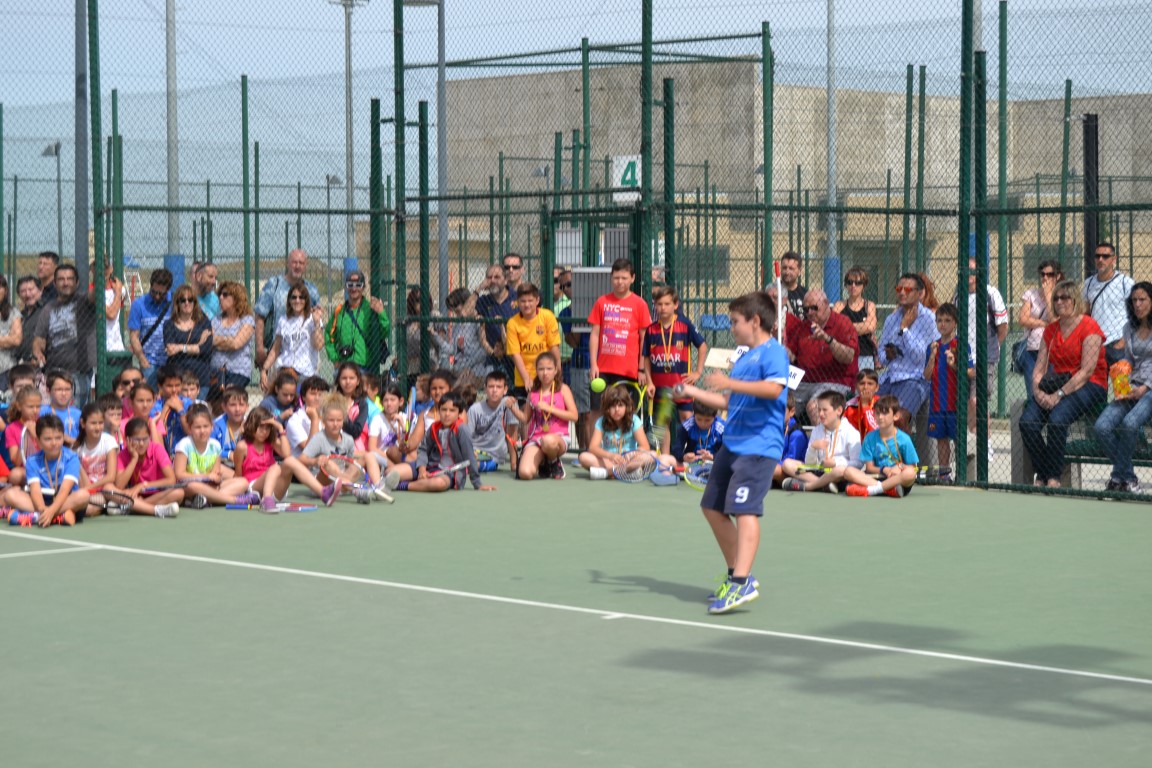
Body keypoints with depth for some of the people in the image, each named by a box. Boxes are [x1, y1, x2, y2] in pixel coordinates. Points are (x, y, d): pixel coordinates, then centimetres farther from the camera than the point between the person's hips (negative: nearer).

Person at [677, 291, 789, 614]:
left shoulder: (773, 352, -8)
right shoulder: (743, 358, 20)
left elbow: (774, 388, -26)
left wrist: (731, 383, -30)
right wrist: (693, 392, 27)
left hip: (758, 446, -10)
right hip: (732, 444, 10)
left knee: (744, 510, -19)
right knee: (713, 508, 14)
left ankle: (742, 584, -26)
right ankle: (738, 574, 23)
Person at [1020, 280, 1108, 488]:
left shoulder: (1089, 327, -7)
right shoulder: (1051, 329, 14)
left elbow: (1087, 371, -15)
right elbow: (1039, 369, 11)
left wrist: (1060, 394, -20)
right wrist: (1038, 391, -10)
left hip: (1089, 387, -6)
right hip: (1057, 383, 6)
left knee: (1057, 418, -34)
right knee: (1027, 421, -21)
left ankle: (1054, 477, -23)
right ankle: (1041, 476, -14)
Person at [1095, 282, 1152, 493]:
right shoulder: (1130, 329, 18)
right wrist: (1122, 386, 3)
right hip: (1131, 389, 6)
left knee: (1130, 422, -33)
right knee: (1102, 426, -20)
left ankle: (1119, 475, -13)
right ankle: (1129, 477, -9)